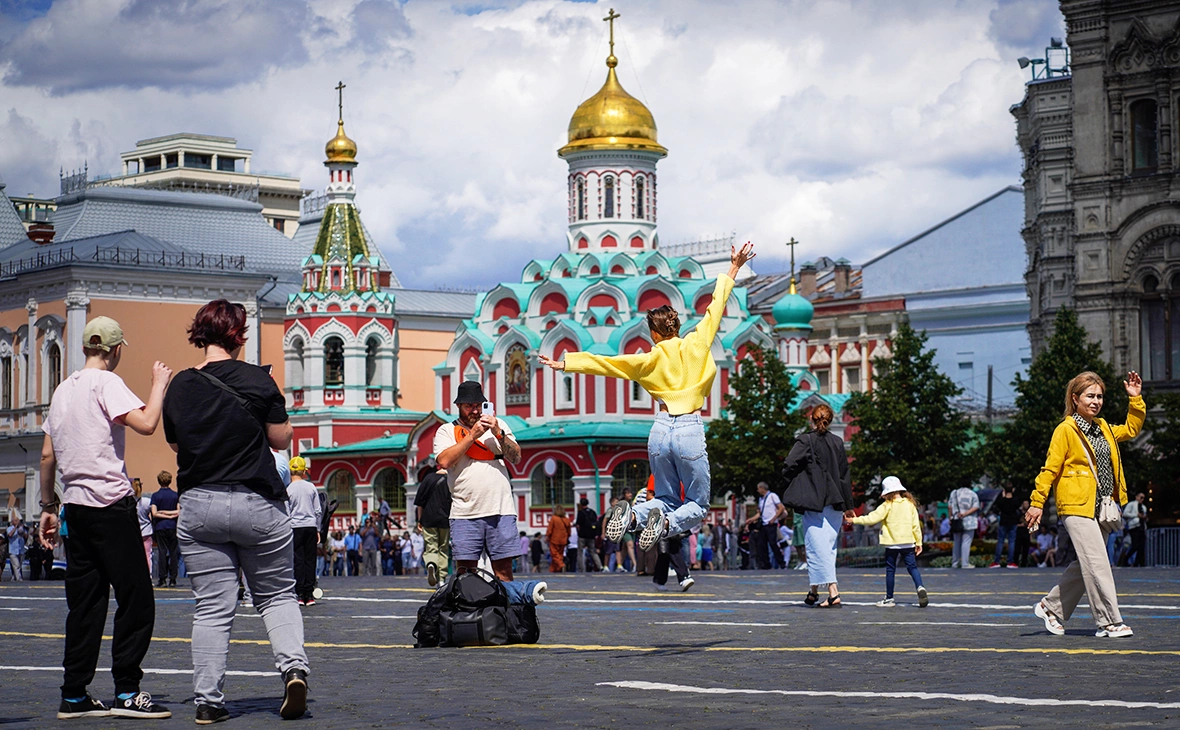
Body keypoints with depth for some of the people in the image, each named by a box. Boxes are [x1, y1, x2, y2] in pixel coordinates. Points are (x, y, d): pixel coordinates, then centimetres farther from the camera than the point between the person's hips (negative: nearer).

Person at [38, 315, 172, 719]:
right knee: (136, 598, -3)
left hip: (75, 505, 8)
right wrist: (159, 385, -6)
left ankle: (74, 696, 8)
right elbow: (145, 423, -22)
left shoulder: (63, 389, 16)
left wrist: (48, 506, 23)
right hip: (111, 503, -8)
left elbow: (47, 454, 18)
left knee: (84, 604, 9)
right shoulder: (106, 383, -7)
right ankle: (127, 692, -6)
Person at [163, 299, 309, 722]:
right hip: (258, 504, -2)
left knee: (212, 608, 5)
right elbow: (281, 440, -2)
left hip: (198, 506, 2)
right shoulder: (256, 380, -8)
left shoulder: (180, 387, 2)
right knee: (277, 596, 13)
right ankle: (293, 667, -8)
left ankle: (208, 700, 1)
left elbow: (176, 444, 14)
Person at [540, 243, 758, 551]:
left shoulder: (651, 359, 4)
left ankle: (632, 515, -15)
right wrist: (733, 269, 20)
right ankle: (666, 523, -24)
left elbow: (606, 363, 3)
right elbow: (716, 306, 11)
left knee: (666, 499, 17)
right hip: (690, 430, -2)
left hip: (661, 430, 2)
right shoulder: (696, 344, 2)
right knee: (697, 505, 9)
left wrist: (565, 364, 10)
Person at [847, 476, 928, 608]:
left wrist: (854, 520, -2)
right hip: (908, 542, 3)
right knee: (912, 566, 5)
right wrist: (919, 542, 13)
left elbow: (872, 518, -10)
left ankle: (889, 598, 9)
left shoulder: (887, 506, -7)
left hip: (892, 543, -3)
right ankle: (920, 587, -20)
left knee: (890, 570, 5)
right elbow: (916, 525, 7)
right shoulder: (910, 504, 5)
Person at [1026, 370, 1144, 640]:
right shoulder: (1065, 430, -5)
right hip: (1076, 507, -8)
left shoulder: (1104, 429, 15)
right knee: (1097, 563, -13)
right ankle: (1109, 622, -11)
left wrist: (1136, 399, 19)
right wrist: (1037, 502, -8)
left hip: (1101, 507, 8)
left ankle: (1050, 608, 24)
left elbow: (1131, 429, 30)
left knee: (1086, 566, 10)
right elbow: (1050, 468, -6)